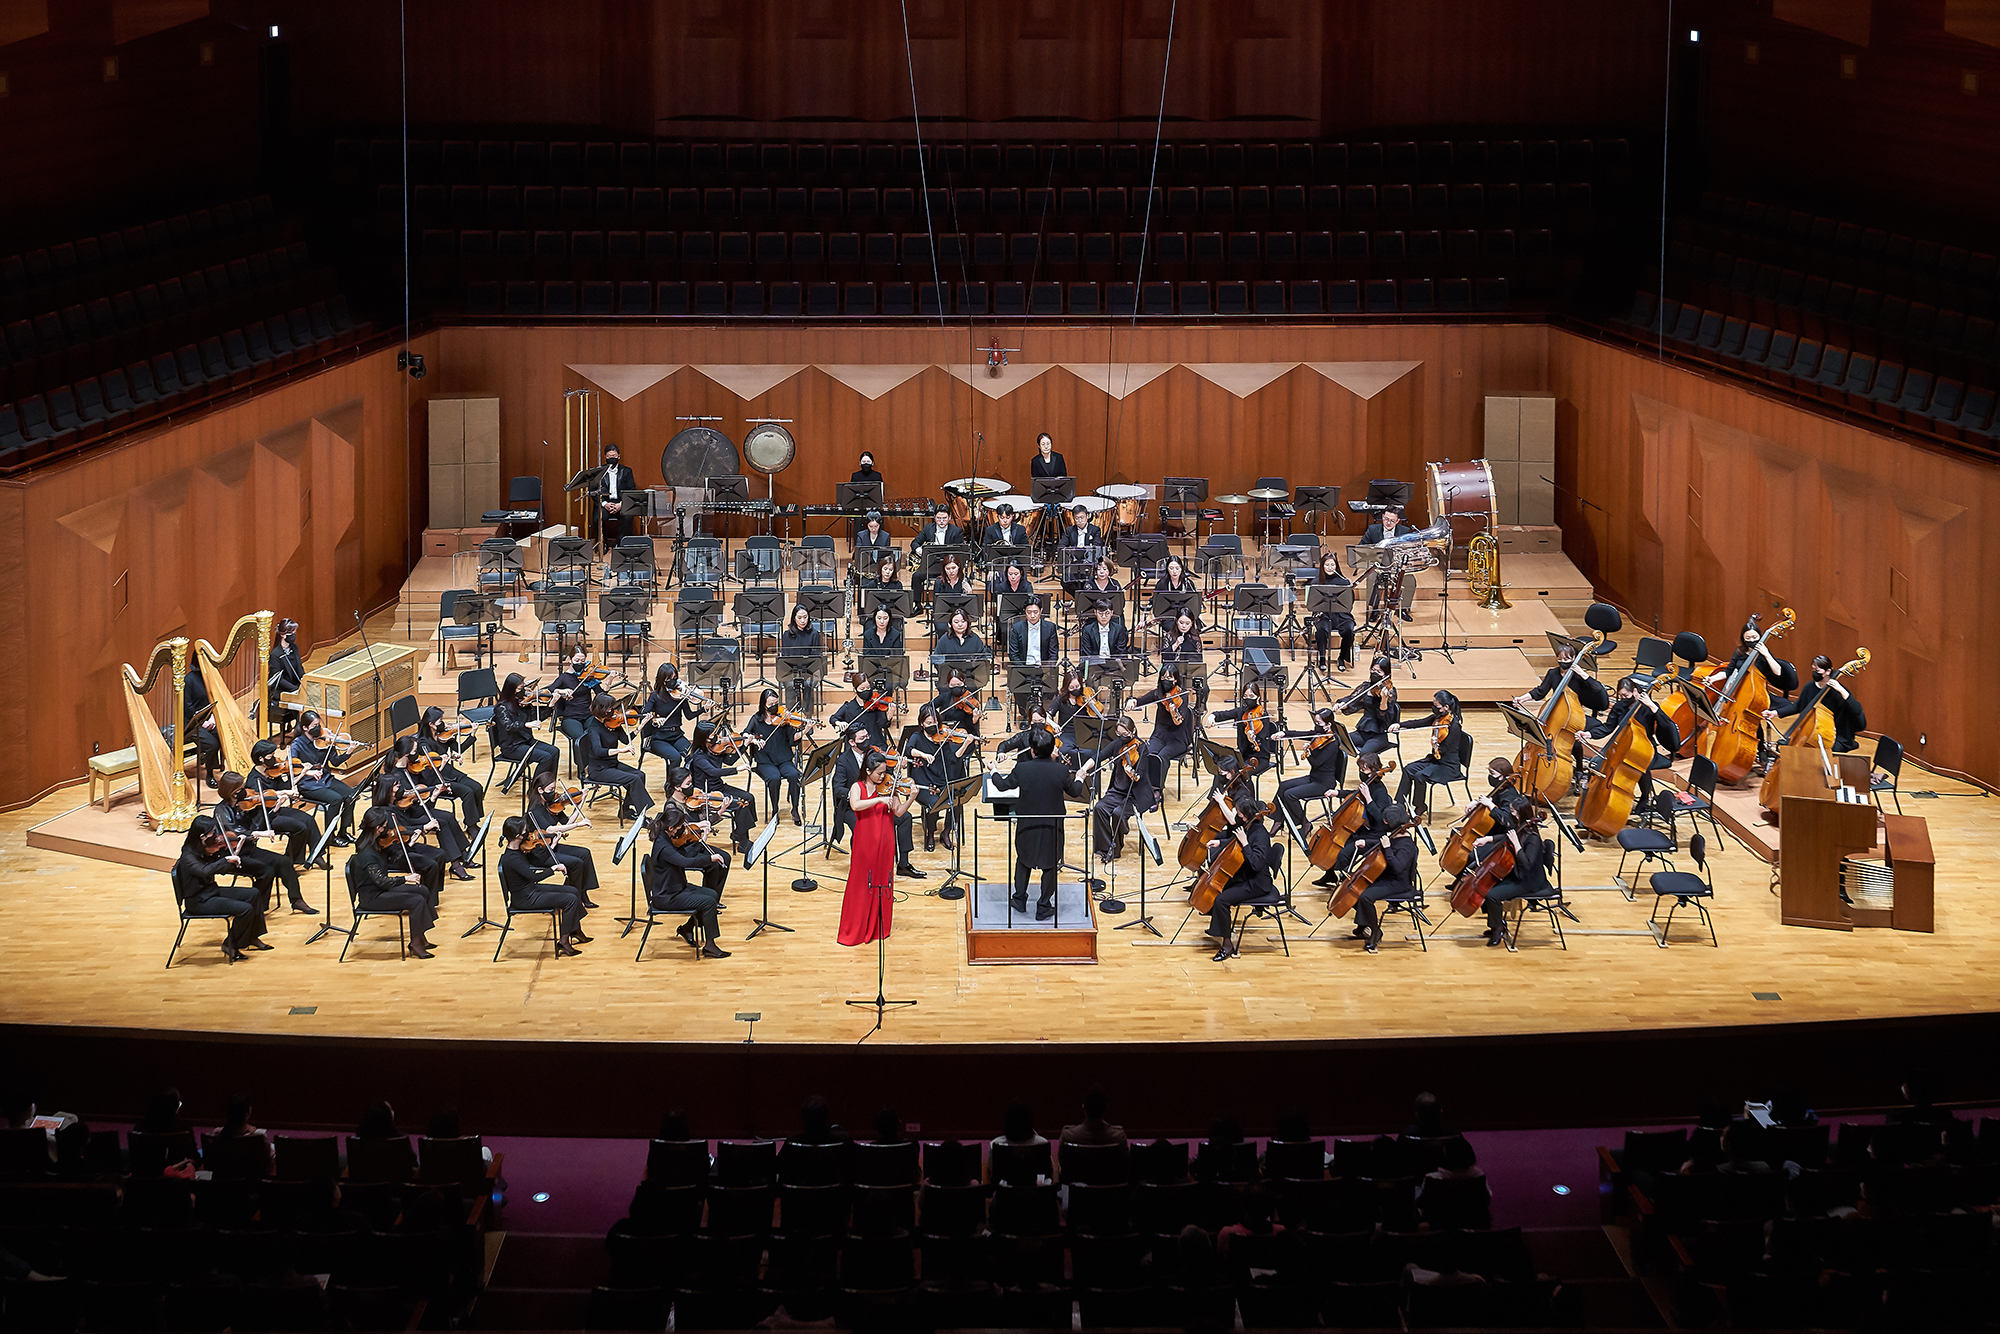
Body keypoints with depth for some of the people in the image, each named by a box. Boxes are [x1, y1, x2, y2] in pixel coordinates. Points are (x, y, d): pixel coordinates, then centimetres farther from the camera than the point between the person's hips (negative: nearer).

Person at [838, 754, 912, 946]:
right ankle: (856, 930, 8)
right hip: (865, 843, -2)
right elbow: (855, 805, -23)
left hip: (885, 843, 2)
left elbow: (899, 812, -4)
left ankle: (880, 926, 18)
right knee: (862, 884, 1)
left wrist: (911, 799, -19)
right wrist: (880, 799, -27)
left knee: (883, 881, 7)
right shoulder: (858, 788, -2)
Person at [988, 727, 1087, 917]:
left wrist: (994, 773, 22)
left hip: (1027, 827, 0)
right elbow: (1075, 791, 3)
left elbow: (1002, 786, 0)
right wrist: (1080, 778, 25)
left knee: (1023, 859, 24)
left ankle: (1020, 899, 33)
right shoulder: (1061, 771, -15)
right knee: (1050, 865, 14)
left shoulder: (1022, 769, -16)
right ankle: (1044, 906, 18)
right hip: (1052, 828, 0)